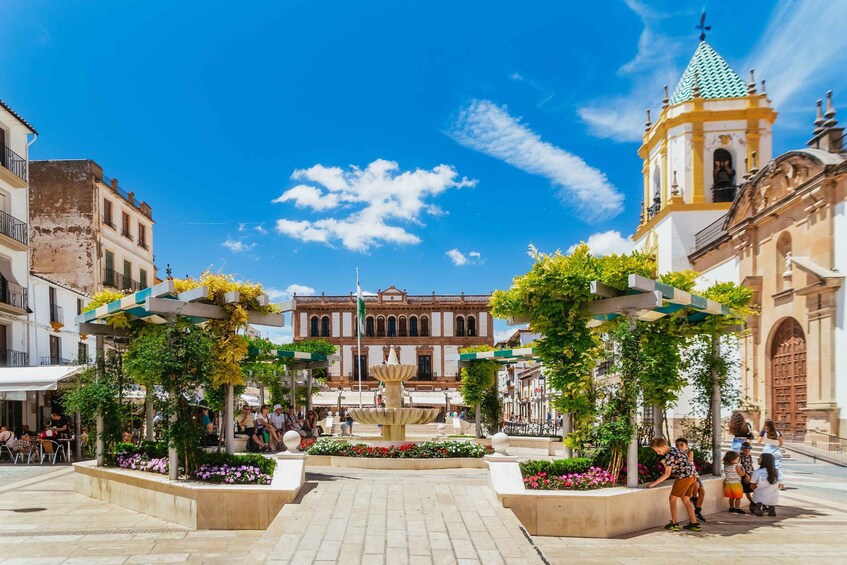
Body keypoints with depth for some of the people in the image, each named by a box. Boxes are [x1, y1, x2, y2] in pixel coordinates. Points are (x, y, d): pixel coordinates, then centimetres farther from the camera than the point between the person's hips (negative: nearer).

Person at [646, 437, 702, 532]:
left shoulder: (669, 455, -13)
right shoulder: (674, 450, 14)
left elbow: (667, 474, -14)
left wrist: (654, 483, -12)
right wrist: (665, 463, 11)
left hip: (684, 477, -9)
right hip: (693, 476, 9)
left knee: (672, 499, 2)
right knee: (686, 500, 17)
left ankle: (674, 523, 4)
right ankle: (694, 523, 16)